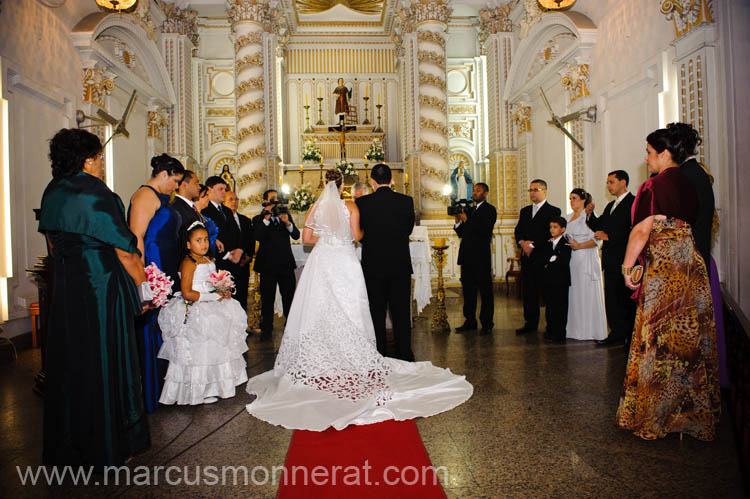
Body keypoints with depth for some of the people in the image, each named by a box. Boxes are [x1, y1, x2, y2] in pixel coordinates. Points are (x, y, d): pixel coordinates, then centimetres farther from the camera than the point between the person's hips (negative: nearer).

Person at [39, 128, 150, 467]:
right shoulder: (95, 193, -16)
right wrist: (140, 277, -3)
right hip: (101, 287, -8)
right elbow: (122, 246, -14)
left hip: (64, 287, 8)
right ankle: (105, 445, 17)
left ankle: (66, 446, 31)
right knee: (103, 360, 3)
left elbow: (51, 241, 16)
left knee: (68, 360, 16)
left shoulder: (52, 192, 8)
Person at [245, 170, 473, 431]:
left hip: (321, 261, 1)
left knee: (319, 310, 6)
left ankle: (320, 359, 10)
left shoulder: (315, 208, 3)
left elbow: (306, 238, 2)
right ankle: (351, 356, 7)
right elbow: (356, 236, -2)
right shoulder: (350, 207, -1)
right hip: (345, 262, -1)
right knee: (348, 310, 4)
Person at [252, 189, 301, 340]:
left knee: (289, 296, 9)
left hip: (286, 263, 3)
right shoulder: (259, 219, 1)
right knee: (267, 298, 4)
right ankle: (267, 329, 15)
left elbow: (296, 235, 1)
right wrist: (266, 218, -23)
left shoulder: (286, 216, 11)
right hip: (268, 265, -3)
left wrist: (288, 223, -15)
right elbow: (258, 237, -17)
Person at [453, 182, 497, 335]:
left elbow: (485, 231, -18)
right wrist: (458, 221, -2)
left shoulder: (489, 210, -3)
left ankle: (487, 323, 8)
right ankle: (470, 321, 21)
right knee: (468, 289, 11)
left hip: (481, 257, -7)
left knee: (485, 290, 1)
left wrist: (466, 220, -16)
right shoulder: (469, 210, 17)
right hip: (467, 256, 7)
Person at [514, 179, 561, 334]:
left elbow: (550, 233, -10)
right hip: (527, 257, 6)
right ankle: (530, 323, 14)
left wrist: (532, 246, -14)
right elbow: (518, 231, 14)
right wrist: (522, 242, -7)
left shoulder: (553, 211, -1)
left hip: (543, 257, -5)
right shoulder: (525, 211, 20)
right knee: (528, 291, 7)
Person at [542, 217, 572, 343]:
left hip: (561, 282, -7)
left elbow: (564, 262, -19)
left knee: (560, 308, -2)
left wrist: (549, 263, -11)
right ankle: (550, 331, 24)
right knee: (549, 307, 13)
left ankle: (559, 334, 4)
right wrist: (552, 258, -7)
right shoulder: (547, 244, 15)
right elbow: (542, 259, 8)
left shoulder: (566, 244, -8)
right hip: (549, 280, 7)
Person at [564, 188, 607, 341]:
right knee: (573, 293, 7)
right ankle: (574, 329, 13)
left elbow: (595, 240, -12)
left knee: (587, 294, -4)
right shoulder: (568, 217, 17)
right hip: (571, 260, 7)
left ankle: (589, 330, 3)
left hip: (586, 260, -7)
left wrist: (579, 246, -23)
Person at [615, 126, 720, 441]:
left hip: (664, 266, -9)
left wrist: (627, 267, -8)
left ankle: (656, 417, 10)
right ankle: (694, 411, 26)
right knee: (689, 336, 14)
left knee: (660, 339, -1)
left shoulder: (655, 185, -12)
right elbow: (692, 224, 18)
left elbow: (641, 231, -16)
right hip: (691, 263, 9)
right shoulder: (689, 185, 13)